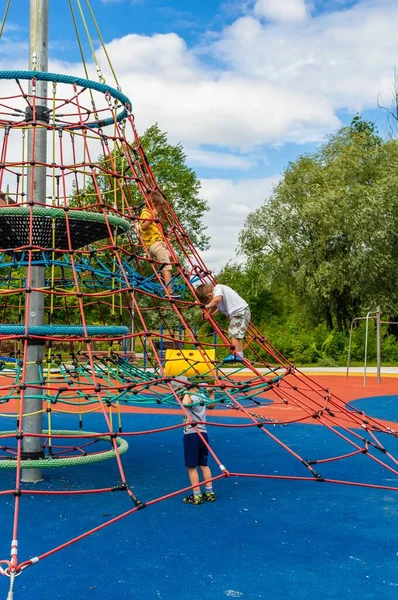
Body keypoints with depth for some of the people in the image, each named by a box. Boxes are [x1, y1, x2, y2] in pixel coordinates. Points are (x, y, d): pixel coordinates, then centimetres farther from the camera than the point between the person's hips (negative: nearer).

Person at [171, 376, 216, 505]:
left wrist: (187, 393, -23)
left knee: (191, 467, 1)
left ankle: (197, 496, 5)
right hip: (203, 434, 9)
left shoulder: (193, 398, -15)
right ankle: (209, 493, 19)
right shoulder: (201, 398, 12)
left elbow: (185, 403, -39)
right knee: (203, 465, 16)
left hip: (192, 435, -9)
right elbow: (211, 405, 31)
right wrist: (211, 393, 37)